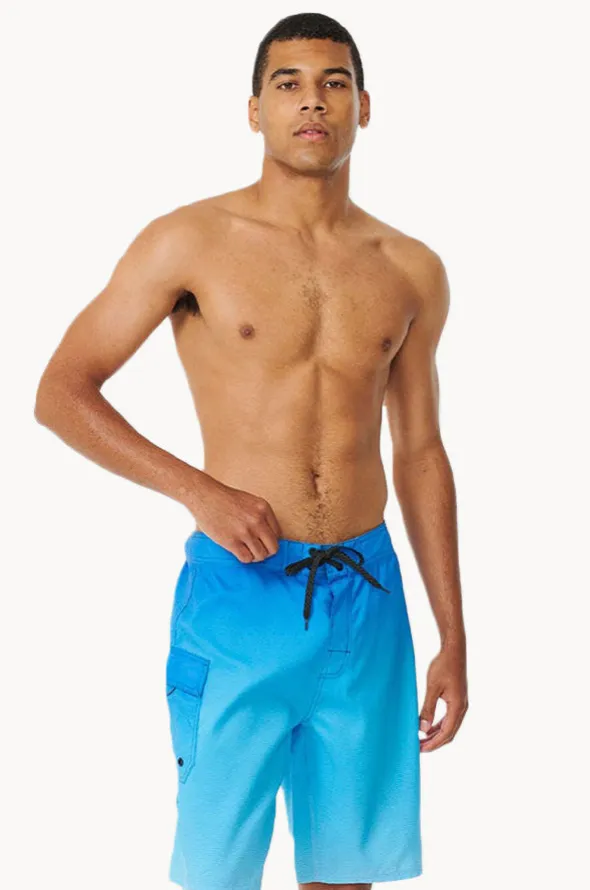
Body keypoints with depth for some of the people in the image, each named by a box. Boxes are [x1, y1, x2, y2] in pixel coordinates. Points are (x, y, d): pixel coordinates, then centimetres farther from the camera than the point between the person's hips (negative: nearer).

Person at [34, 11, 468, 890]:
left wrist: (453, 638, 10)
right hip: (239, 592, -3)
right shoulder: (192, 241, -3)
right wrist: (199, 489, -14)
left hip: (366, 597, 3)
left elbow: (421, 455, 12)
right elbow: (60, 392, -3)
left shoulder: (411, 272, 7)